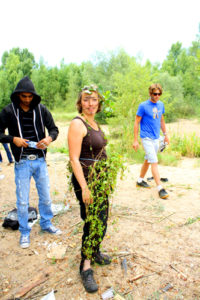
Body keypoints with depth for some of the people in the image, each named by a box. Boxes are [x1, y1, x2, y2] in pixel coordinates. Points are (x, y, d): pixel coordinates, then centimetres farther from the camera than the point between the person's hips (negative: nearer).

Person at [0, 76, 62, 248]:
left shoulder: (41, 109, 0)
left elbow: (54, 129, 5)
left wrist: (49, 138, -17)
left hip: (40, 161, 2)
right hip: (22, 163, -2)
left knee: (46, 196, 14)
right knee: (22, 201, 7)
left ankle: (46, 224, 38)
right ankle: (24, 232, 28)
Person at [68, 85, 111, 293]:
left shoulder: (94, 122, 11)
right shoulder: (77, 123, -16)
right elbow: (74, 159, -20)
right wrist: (84, 187, -23)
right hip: (86, 179, -9)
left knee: (102, 218, 18)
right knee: (92, 221, -1)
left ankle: (94, 252, 39)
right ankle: (86, 267, 18)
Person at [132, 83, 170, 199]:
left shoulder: (161, 104, 7)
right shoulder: (143, 106, -11)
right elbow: (136, 123, -9)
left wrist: (166, 134, 19)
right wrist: (135, 140, -12)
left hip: (156, 138, 7)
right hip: (147, 138, -7)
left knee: (148, 160, 17)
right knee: (154, 162, -10)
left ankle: (140, 180, 33)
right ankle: (160, 188, -6)